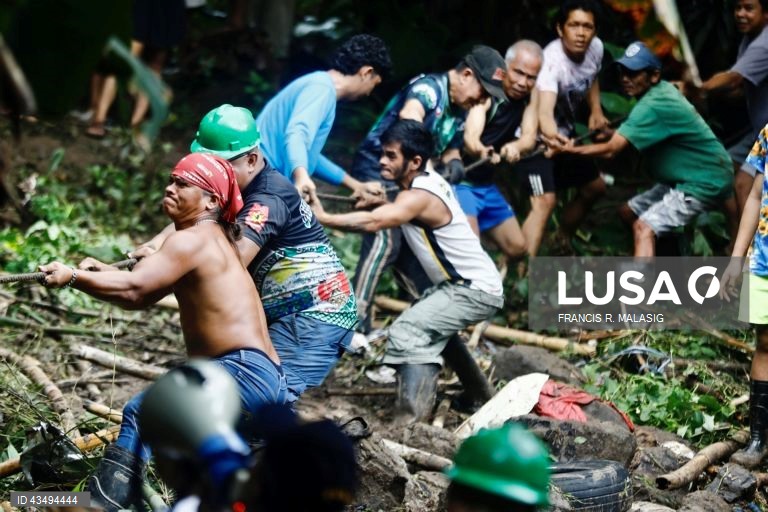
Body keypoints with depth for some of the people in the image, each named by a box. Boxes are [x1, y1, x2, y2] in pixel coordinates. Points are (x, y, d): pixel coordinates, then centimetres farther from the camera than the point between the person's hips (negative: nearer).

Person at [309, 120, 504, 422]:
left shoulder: (419, 197, -25)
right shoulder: (427, 179, 3)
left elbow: (372, 223, -41)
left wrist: (322, 218, -42)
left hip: (475, 290, -11)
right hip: (462, 283, 11)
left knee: (406, 332, -25)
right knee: (430, 329, 32)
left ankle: (411, 420, -32)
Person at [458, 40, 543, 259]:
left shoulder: (530, 92, -1)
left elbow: (529, 138, -12)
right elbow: (470, 138, -36)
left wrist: (514, 147, -37)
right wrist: (481, 151, -61)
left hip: (486, 183, 8)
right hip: (460, 179, -8)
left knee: (517, 247, 14)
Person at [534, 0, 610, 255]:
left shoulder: (595, 47, -11)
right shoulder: (552, 60, -34)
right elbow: (544, 111, -50)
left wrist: (596, 110, -1)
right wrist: (551, 135, -70)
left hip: (567, 133, 8)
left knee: (595, 188, 20)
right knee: (545, 201, -24)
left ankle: (562, 242, 40)